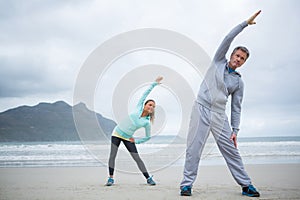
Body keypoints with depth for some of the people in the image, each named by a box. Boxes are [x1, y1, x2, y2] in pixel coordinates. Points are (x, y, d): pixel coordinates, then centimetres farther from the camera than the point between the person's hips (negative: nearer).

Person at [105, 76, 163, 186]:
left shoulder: (147, 122, -9)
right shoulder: (139, 108, -7)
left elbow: (148, 137, 2)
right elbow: (145, 93, -3)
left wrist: (136, 141, -3)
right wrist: (154, 84, -6)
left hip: (128, 138, -1)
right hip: (117, 133, 1)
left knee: (137, 158, -5)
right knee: (112, 155, -6)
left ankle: (148, 178, 2)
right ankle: (111, 178, 1)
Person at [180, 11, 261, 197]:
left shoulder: (239, 82, 12)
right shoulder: (219, 62, 11)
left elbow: (236, 108, 11)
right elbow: (228, 39, 1)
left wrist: (235, 130, 3)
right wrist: (246, 23, 1)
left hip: (219, 115, 2)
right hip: (201, 109, -2)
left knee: (231, 150, 0)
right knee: (194, 149, -6)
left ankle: (246, 185, 6)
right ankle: (187, 184, -1)